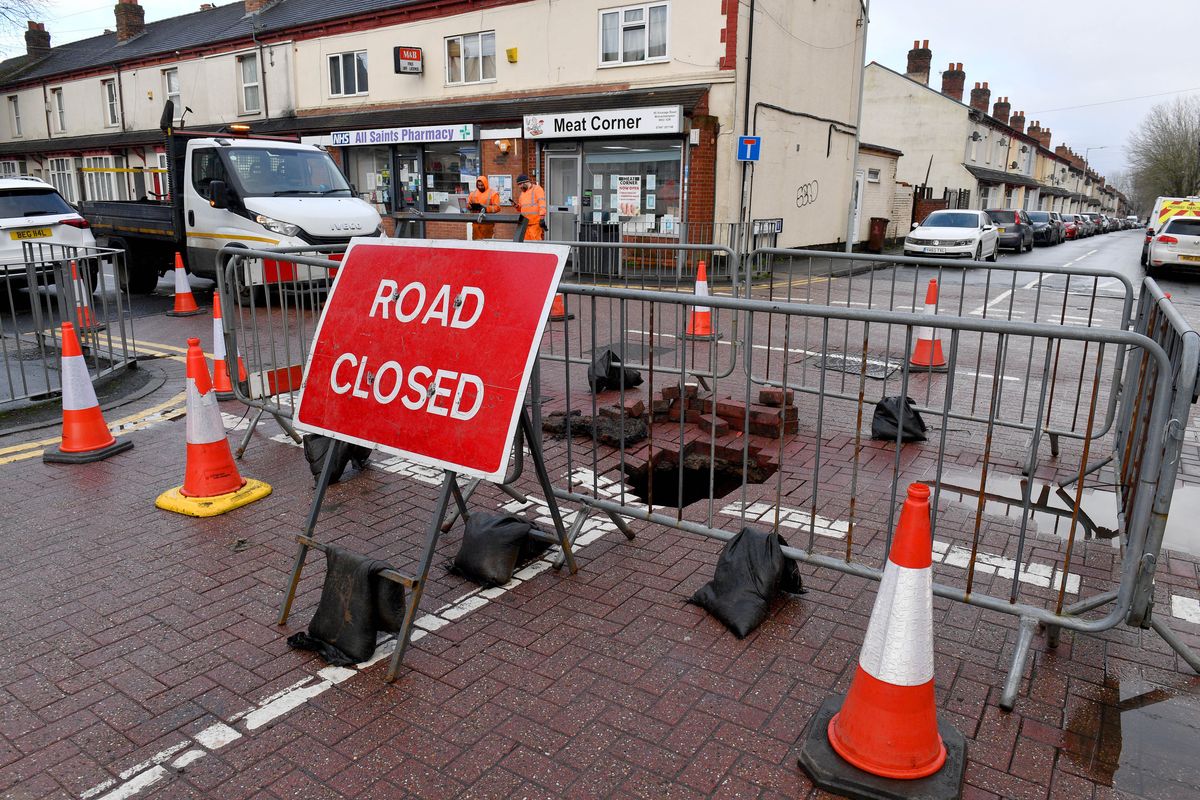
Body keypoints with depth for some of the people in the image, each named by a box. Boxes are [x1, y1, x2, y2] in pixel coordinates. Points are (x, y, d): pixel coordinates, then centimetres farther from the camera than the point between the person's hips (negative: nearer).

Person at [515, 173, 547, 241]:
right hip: (526, 222, 7)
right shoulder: (522, 193, 22)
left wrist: (542, 218, -19)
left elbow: (542, 204, -10)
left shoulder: (537, 189, 0)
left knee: (535, 241, -12)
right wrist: (517, 206, 6)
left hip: (535, 222, -7)